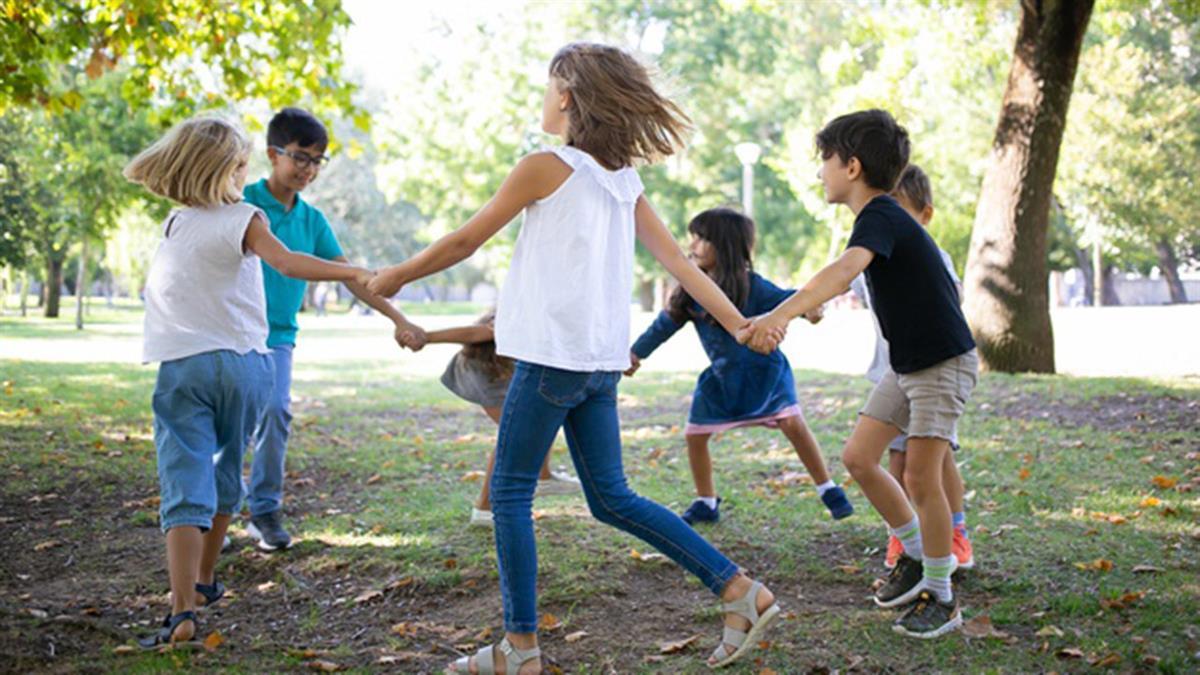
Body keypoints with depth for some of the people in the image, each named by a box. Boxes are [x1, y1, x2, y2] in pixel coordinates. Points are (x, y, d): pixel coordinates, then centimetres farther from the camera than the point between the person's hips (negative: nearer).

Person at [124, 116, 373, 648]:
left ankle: (183, 610, -20)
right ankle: (204, 581, 35)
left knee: (185, 489, -6)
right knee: (224, 478, 20)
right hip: (243, 364, -1)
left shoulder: (174, 224, 7)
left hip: (182, 368, 1)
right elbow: (285, 262, -20)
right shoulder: (244, 219, -4)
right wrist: (355, 274, -27)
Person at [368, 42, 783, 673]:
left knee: (510, 493, 4)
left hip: (551, 354, -7)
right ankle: (740, 590, 9)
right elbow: (678, 260, 7)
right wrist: (739, 323, 8)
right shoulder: (622, 177, 13)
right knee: (612, 497, 13)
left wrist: (394, 277, 13)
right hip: (602, 359, 8)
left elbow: (463, 242, -1)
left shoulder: (544, 167, -7)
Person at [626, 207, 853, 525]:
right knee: (695, 435, 4)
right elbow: (667, 322, 3)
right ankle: (706, 504, 22)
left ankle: (830, 492, -2)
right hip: (723, 376, 5)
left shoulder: (750, 286, -18)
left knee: (793, 423, -16)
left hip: (764, 370, -5)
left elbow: (785, 298, -27)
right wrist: (637, 352, 4)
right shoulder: (692, 289, -4)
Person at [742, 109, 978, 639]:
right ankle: (914, 557, 23)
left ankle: (942, 598, 5)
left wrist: (781, 314, -56)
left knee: (920, 477, -10)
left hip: (944, 363, -10)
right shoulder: (880, 218, 8)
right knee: (858, 458, 7)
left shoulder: (881, 217, -23)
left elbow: (846, 269, -43)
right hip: (905, 362, 10)